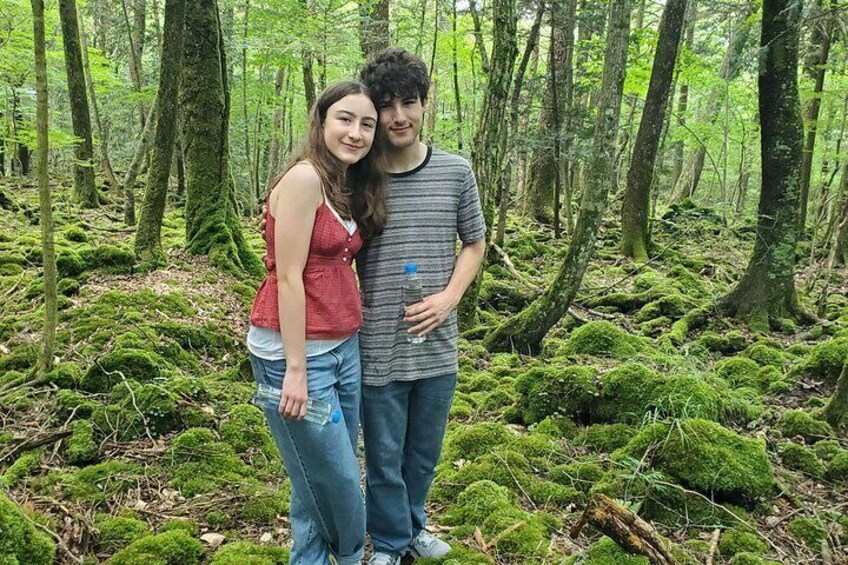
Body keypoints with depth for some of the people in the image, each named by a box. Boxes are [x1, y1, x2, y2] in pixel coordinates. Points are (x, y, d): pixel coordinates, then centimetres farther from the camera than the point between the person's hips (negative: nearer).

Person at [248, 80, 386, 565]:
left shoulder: (350, 188, 12)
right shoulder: (305, 178, -15)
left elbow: (340, 268, 10)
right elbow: (288, 278, -17)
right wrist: (296, 369, -17)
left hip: (345, 347, 8)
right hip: (295, 348, -8)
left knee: (322, 478, 17)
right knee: (337, 479, 7)